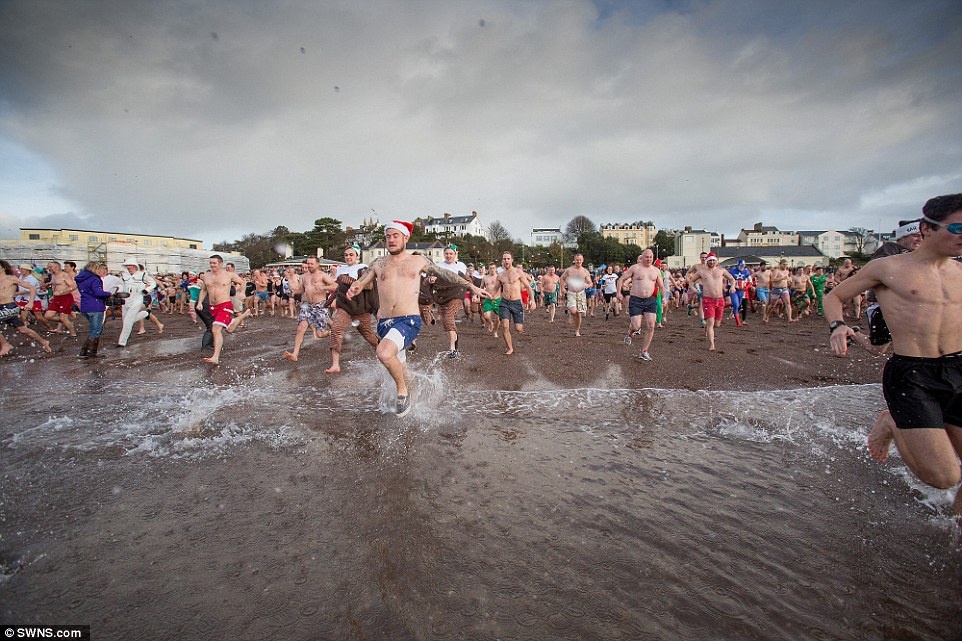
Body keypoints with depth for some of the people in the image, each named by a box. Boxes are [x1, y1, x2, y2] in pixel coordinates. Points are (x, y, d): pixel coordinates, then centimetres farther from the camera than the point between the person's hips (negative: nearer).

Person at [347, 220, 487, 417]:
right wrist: (353, 289, -11)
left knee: (384, 353, -29)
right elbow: (360, 282, 14)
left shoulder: (419, 261, 8)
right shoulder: (379, 264, 12)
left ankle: (403, 390, -5)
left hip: (409, 321, -4)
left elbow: (445, 274, 15)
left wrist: (472, 286, 16)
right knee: (398, 366, 17)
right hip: (384, 322, 4)